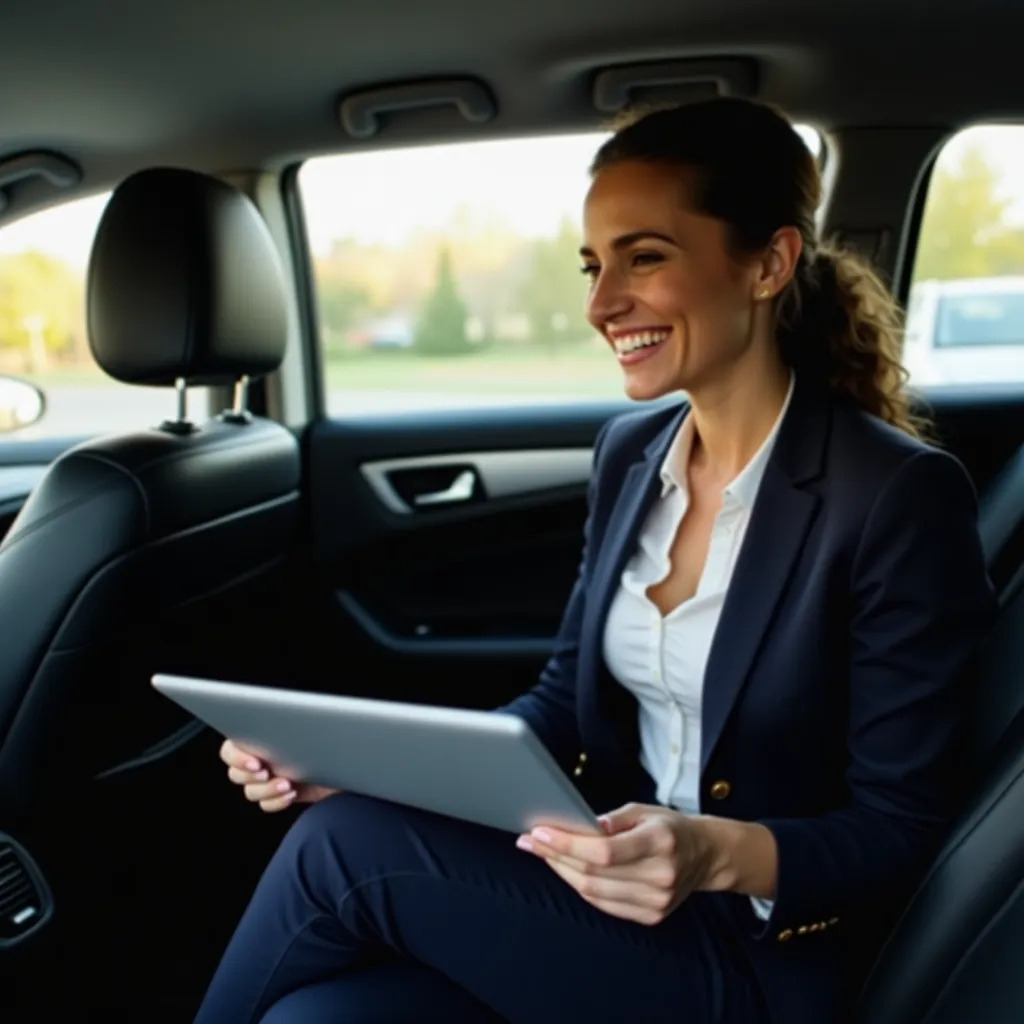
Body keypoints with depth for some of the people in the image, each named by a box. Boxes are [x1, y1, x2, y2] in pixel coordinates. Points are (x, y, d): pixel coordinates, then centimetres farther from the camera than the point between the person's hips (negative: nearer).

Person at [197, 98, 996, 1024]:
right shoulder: (629, 451, 4)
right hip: (605, 888, 5)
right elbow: (567, 700, 8)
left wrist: (720, 853, -32)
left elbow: (902, 829, -13)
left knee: (346, 850, -21)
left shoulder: (903, 496, -16)